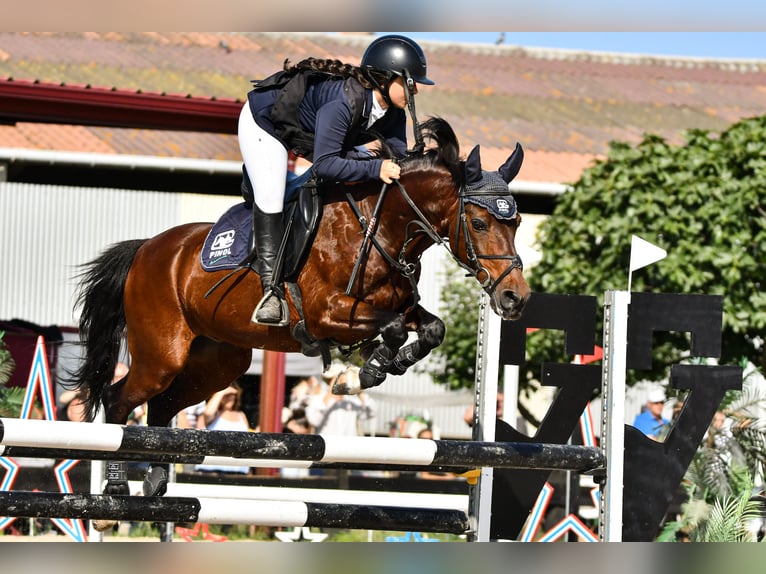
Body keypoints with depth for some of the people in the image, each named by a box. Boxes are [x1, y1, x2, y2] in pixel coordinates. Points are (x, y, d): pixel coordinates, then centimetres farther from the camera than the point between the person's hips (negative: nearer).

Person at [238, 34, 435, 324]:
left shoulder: (392, 110, -16)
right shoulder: (344, 101, -41)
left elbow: (398, 156, -10)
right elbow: (324, 164, -43)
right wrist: (377, 168, -47)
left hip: (308, 134, 9)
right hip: (264, 122, -9)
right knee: (270, 195, -26)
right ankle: (271, 289, -24)